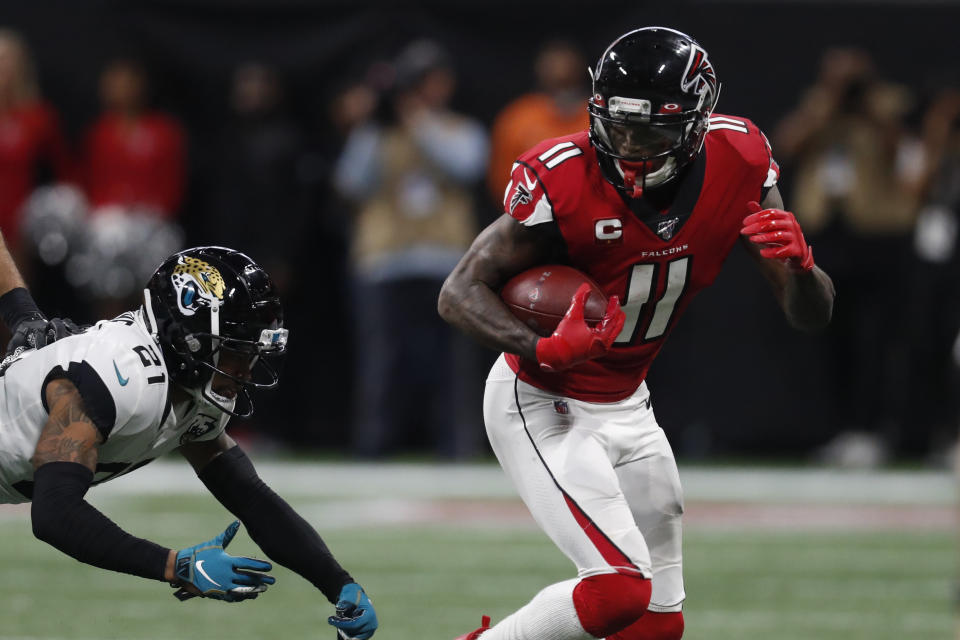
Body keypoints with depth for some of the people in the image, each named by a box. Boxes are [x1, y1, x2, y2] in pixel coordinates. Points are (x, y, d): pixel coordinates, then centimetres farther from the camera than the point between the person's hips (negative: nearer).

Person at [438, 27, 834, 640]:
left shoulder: (737, 163, -13)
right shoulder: (564, 180, -26)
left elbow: (812, 315, -9)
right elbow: (461, 292, -21)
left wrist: (797, 263, -33)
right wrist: (544, 349, -39)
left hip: (626, 407, 7)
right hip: (543, 407, -6)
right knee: (620, 590, -22)